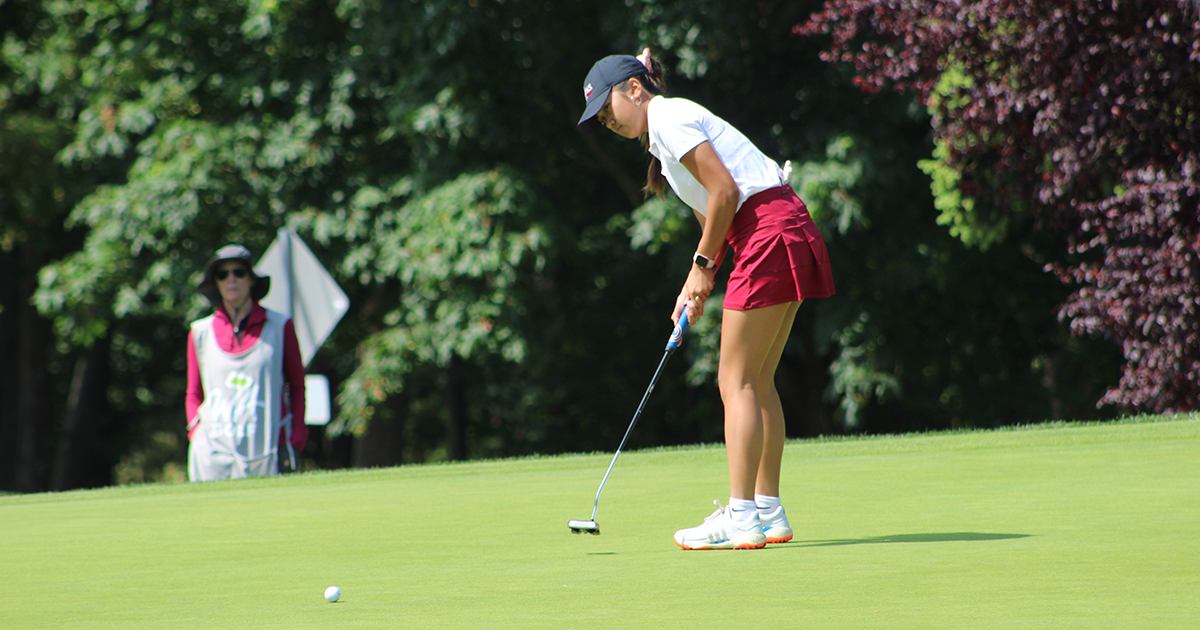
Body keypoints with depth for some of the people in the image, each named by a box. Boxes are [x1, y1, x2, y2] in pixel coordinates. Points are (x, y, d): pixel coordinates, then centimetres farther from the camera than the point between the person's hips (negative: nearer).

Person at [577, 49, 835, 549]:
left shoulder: (667, 119, -7)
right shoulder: (669, 128, 23)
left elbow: (725, 191, -15)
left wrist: (703, 265, -8)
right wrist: (695, 285, 11)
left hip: (768, 236, -10)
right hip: (787, 235, 10)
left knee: (737, 380, -8)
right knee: (757, 381, 12)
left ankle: (741, 519, -10)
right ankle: (768, 512, 14)